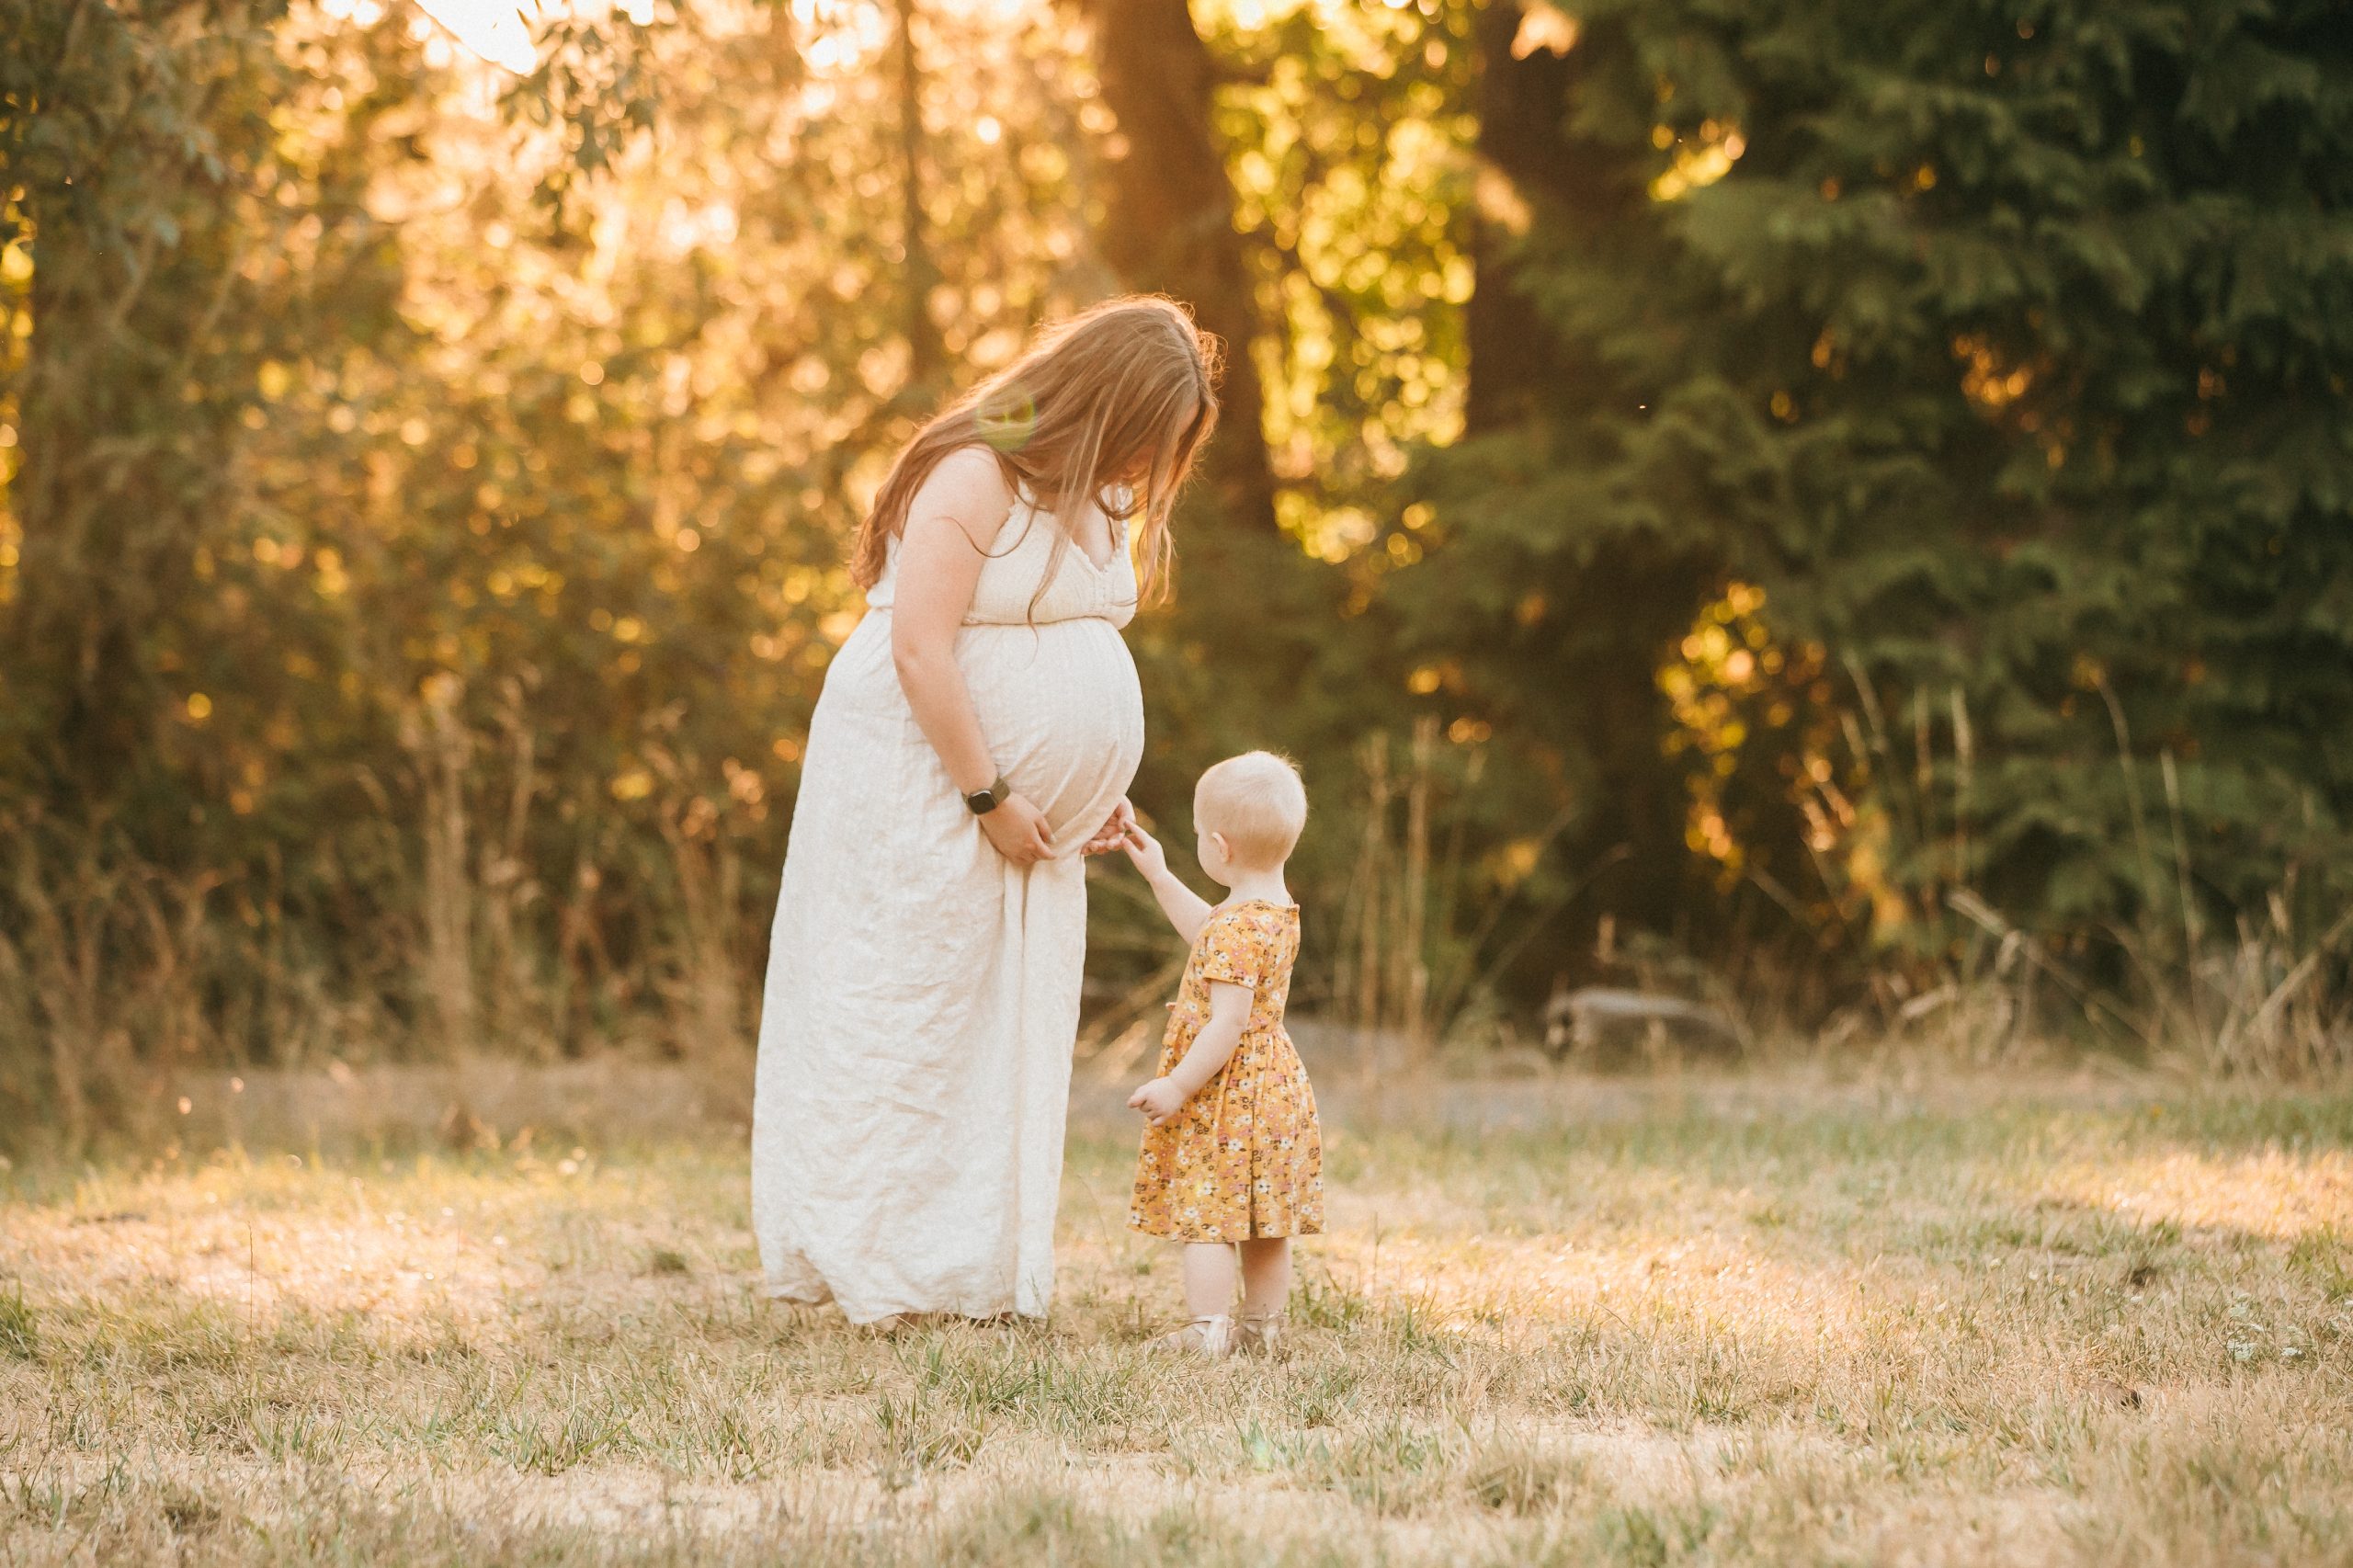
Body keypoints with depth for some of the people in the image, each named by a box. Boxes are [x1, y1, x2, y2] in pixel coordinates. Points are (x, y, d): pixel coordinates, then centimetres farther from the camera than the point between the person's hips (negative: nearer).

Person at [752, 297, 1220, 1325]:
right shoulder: (975, 479, -17)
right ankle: (880, 1273, 1)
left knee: (1011, 1037, 8)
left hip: (1026, 813, 9)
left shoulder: (1094, 499, 12)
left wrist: (1096, 789, 11)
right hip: (922, 786, -9)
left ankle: (980, 1274, 14)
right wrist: (989, 796, -20)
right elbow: (921, 650, -22)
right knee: (907, 1020, -5)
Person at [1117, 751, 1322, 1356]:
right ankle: (1262, 1328, 20)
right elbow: (1206, 934, 27)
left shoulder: (1238, 929, -23)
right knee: (1265, 1224, 14)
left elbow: (1229, 1021, -26)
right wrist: (1159, 877, 31)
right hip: (1275, 1087, 10)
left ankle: (1209, 1330, -6)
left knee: (1203, 1217, -4)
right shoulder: (1277, 909, 7)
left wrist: (1178, 1086, -21)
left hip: (1226, 1095, -10)